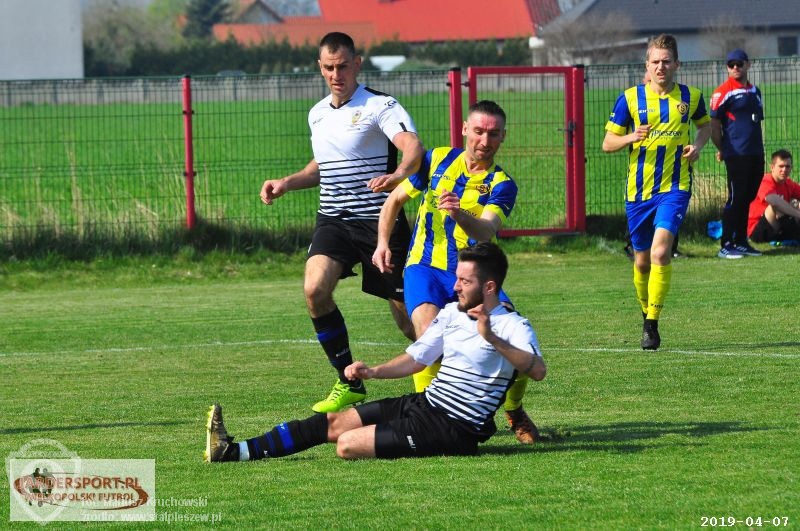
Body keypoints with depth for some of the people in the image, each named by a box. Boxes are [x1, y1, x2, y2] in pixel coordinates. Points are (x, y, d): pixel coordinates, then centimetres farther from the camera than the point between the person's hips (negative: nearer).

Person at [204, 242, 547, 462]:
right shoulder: (451, 313, 13)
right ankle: (234, 451, -3)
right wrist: (373, 372, 2)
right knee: (334, 422, -1)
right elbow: (416, 359, 18)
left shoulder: (512, 326, -13)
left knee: (348, 445, -18)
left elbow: (538, 370, -30)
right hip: (424, 403, 8)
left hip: (453, 430, -8)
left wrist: (492, 339, -41)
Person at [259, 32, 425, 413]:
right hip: (333, 221, 5)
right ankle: (350, 384, -6)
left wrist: (398, 175, -48)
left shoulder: (380, 106, -9)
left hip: (379, 220, -5)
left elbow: (413, 147, -27)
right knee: (315, 288, -19)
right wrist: (287, 183, 14)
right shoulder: (317, 114, 13)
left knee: (407, 318, -3)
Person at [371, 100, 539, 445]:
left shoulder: (501, 185, -3)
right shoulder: (438, 160, 4)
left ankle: (515, 413, 7)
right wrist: (382, 243, 6)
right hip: (425, 267, 0)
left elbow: (486, 232, -22)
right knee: (428, 329, -31)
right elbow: (396, 199, 18)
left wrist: (460, 214, -43)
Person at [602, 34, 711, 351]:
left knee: (660, 252, -20)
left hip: (675, 187, -1)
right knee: (642, 260, 10)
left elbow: (705, 124, 24)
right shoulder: (630, 99, -1)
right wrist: (631, 137, -19)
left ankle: (652, 325, -16)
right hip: (638, 190, 2)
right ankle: (647, 314, 35)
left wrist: (698, 144, 3)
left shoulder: (691, 97, 3)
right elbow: (607, 144, 2)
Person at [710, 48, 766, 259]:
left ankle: (741, 242, 17)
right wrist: (723, 150, -1)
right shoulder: (723, 92, -5)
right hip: (736, 154, -7)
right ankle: (726, 246, -4)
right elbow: (714, 125, -5)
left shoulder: (755, 91, 17)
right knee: (735, 199, -7)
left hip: (755, 154, 7)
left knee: (747, 198, 11)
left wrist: (759, 148, 16)